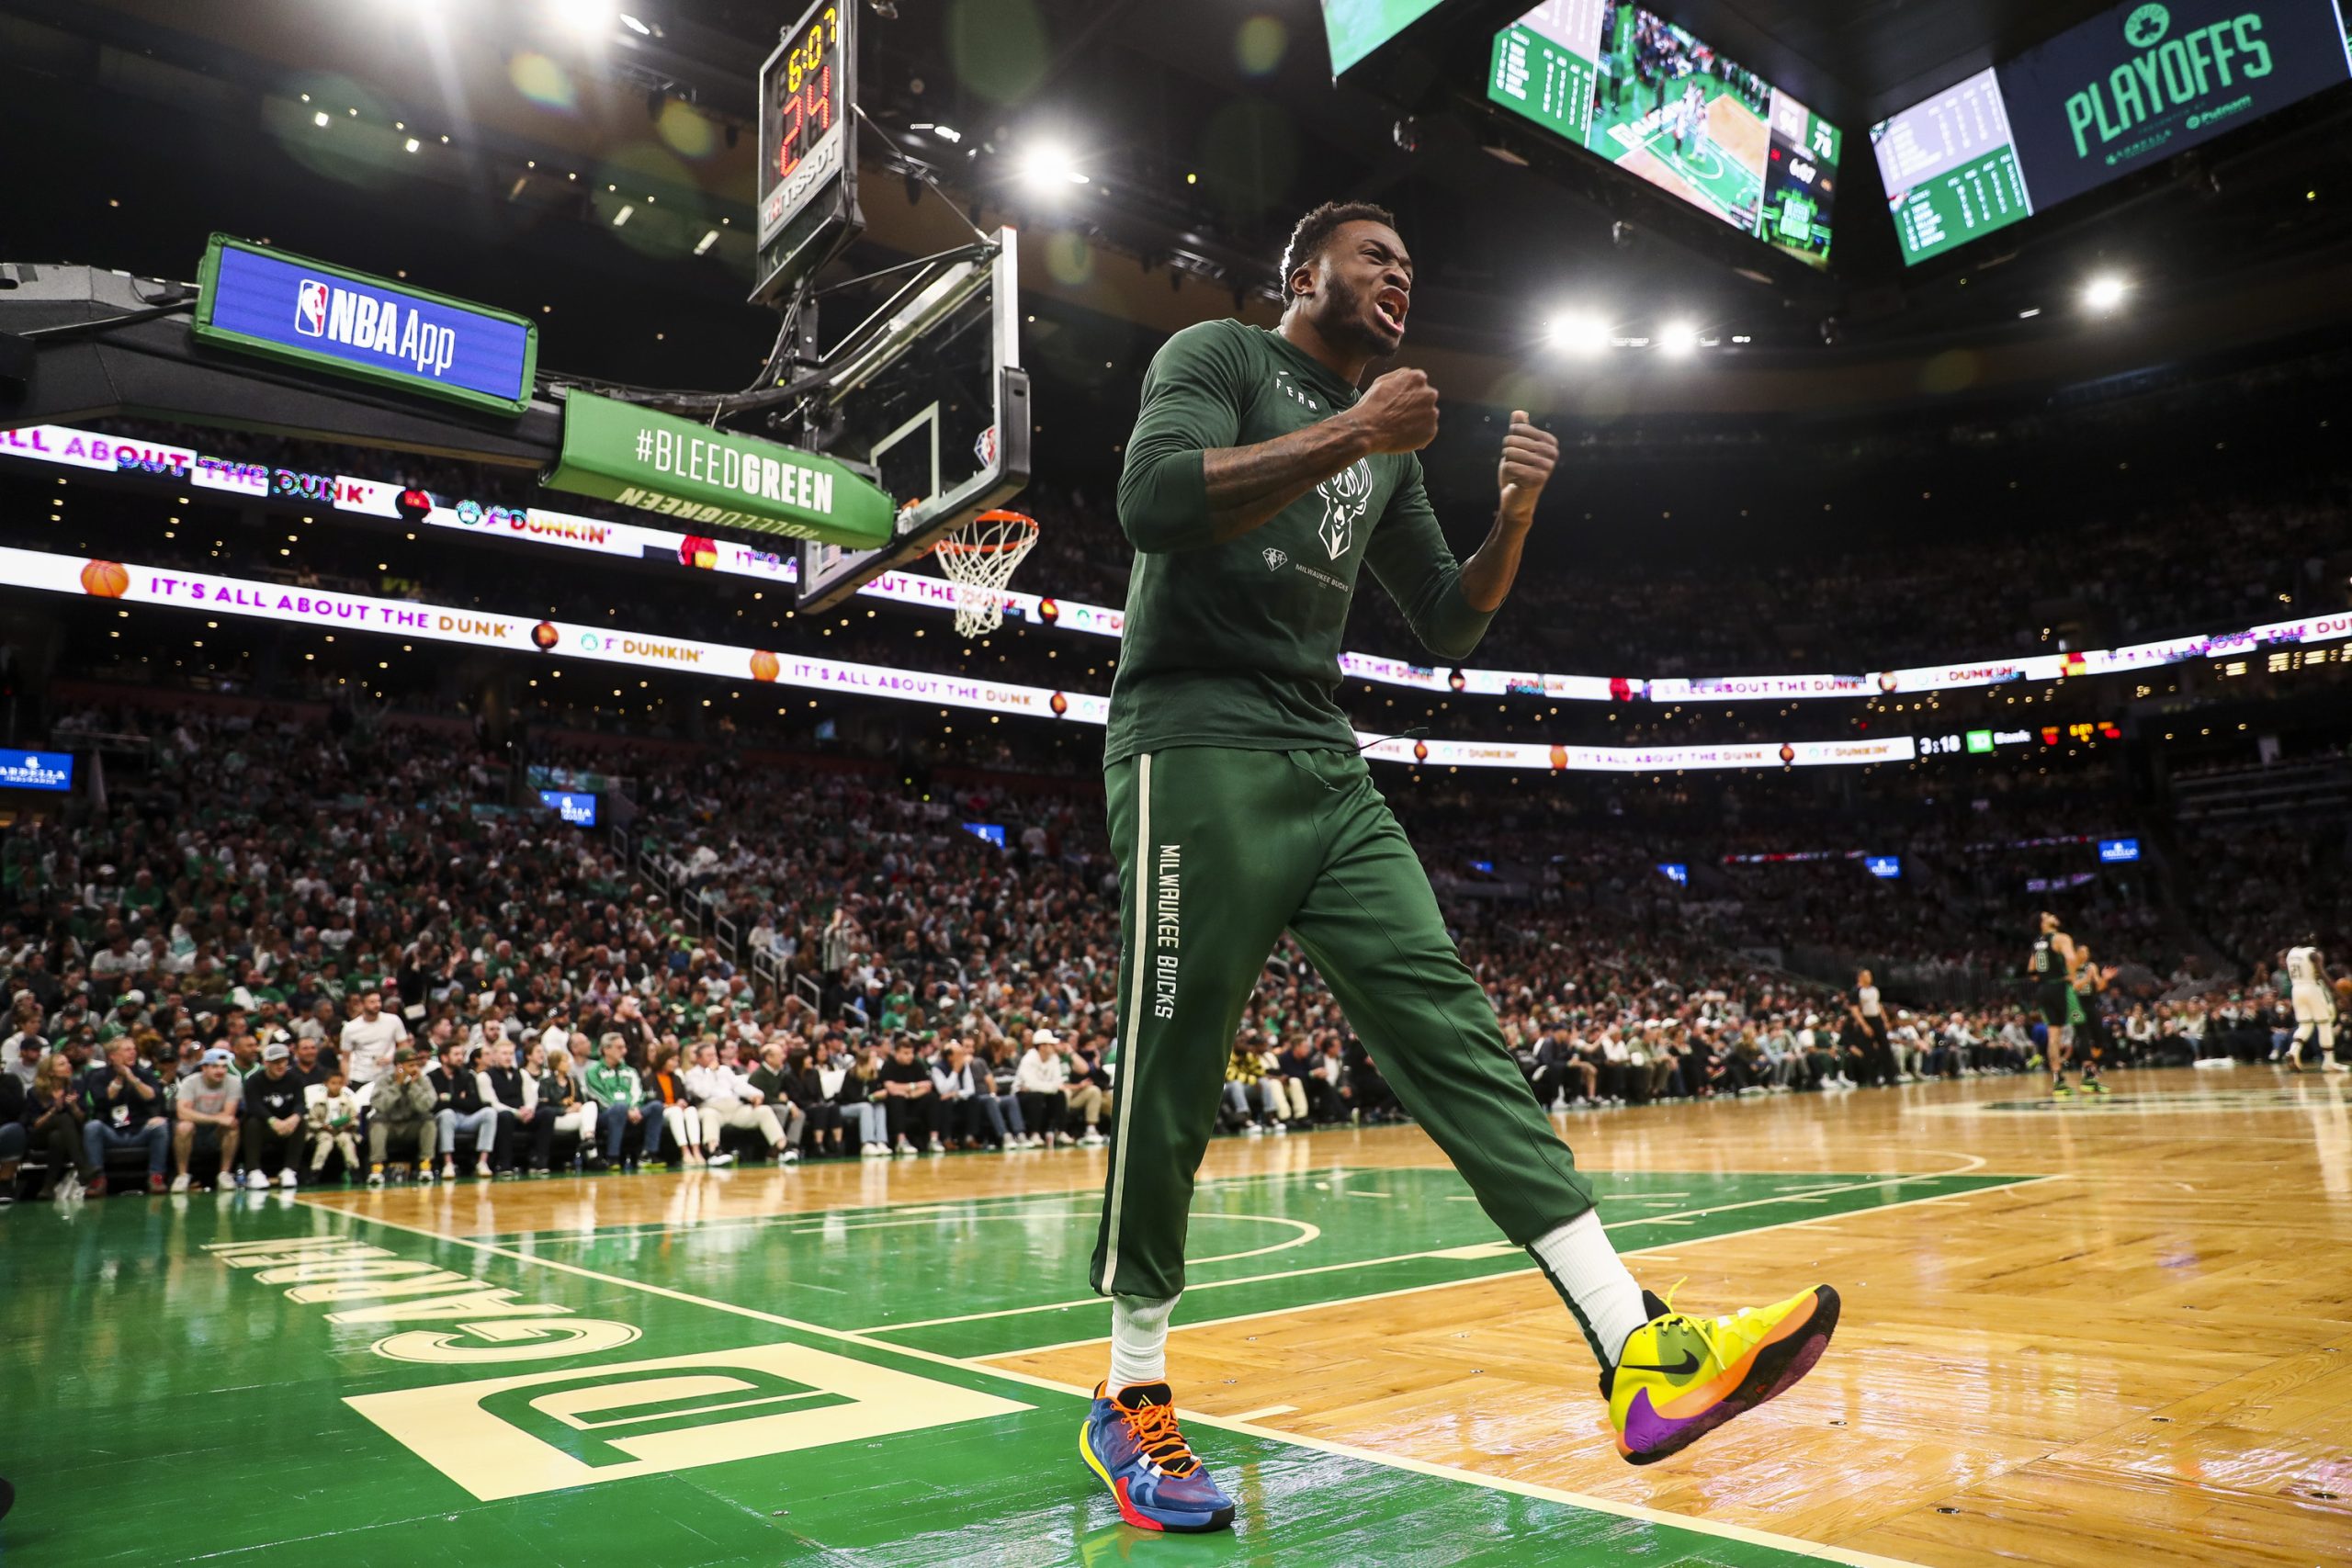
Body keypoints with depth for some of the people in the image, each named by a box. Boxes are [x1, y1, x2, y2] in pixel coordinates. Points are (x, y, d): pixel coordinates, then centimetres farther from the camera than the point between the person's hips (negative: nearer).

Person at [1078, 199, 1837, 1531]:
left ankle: (1646, 1354, -9)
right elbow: (1155, 502, -16)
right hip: (1198, 746, -6)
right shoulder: (1218, 357, 4)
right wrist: (1349, 433, -16)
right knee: (1173, 1082, -6)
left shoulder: (1386, 445, 24)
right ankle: (1132, 1400, 10)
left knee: (1452, 1029, -6)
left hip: (1326, 766, 7)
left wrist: (1514, 515, 5)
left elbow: (1449, 628, 22)